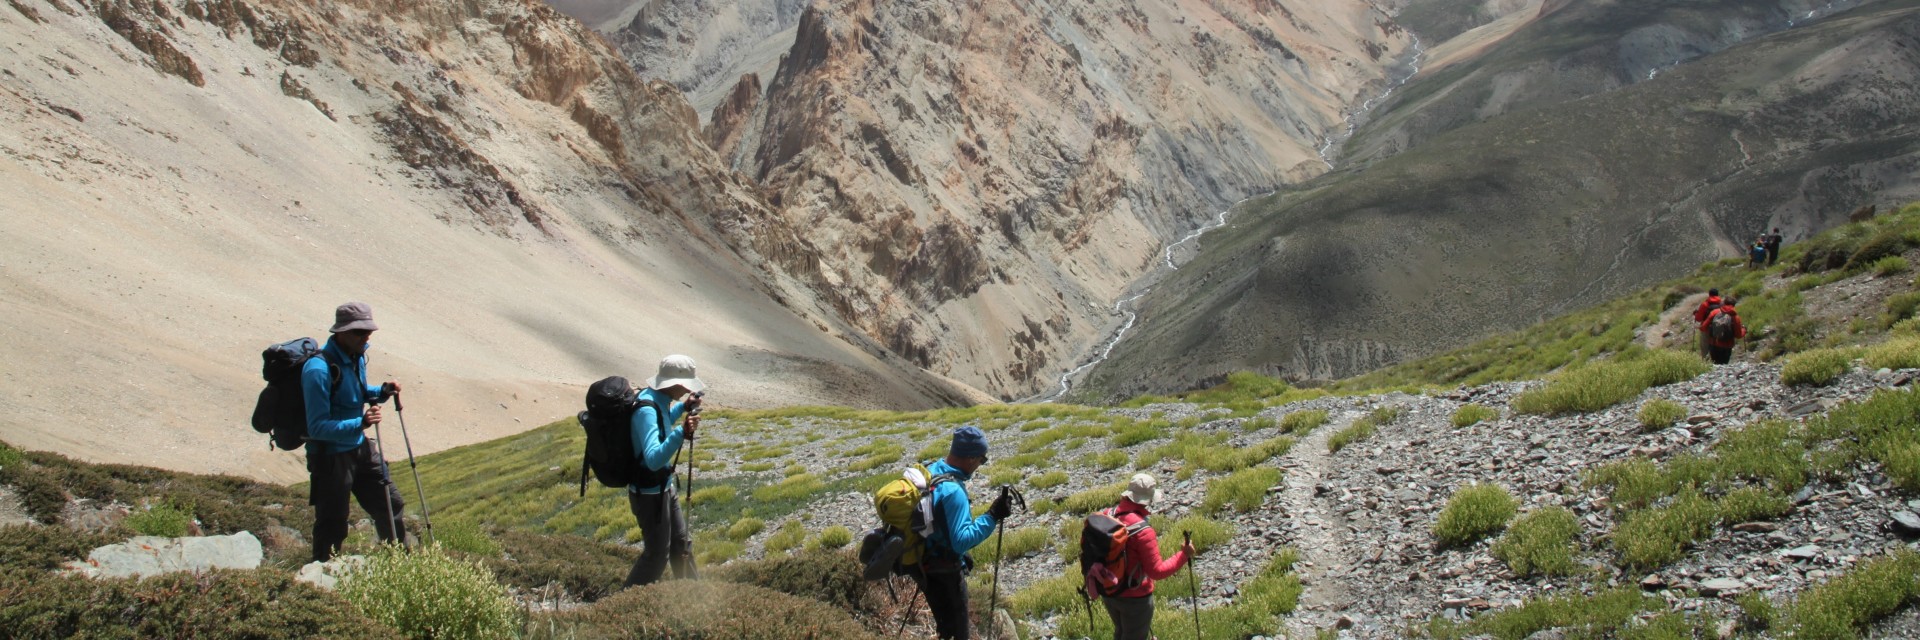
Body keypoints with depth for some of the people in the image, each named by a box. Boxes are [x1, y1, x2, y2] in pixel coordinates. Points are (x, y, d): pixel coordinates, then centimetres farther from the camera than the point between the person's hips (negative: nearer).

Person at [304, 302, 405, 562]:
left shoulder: (357, 356, 2)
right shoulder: (319, 370, -25)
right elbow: (318, 427, -27)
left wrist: (382, 392, -1)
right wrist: (360, 424, -39)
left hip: (361, 448, 8)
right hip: (331, 457, -8)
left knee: (391, 505, 17)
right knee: (332, 528, 1)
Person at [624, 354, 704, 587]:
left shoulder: (657, 400, -1)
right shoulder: (646, 410, -30)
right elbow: (653, 459, -41)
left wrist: (683, 407, 16)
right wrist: (681, 434, -52)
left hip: (663, 487, 10)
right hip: (649, 493, -10)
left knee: (681, 543, 22)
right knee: (657, 555, 5)